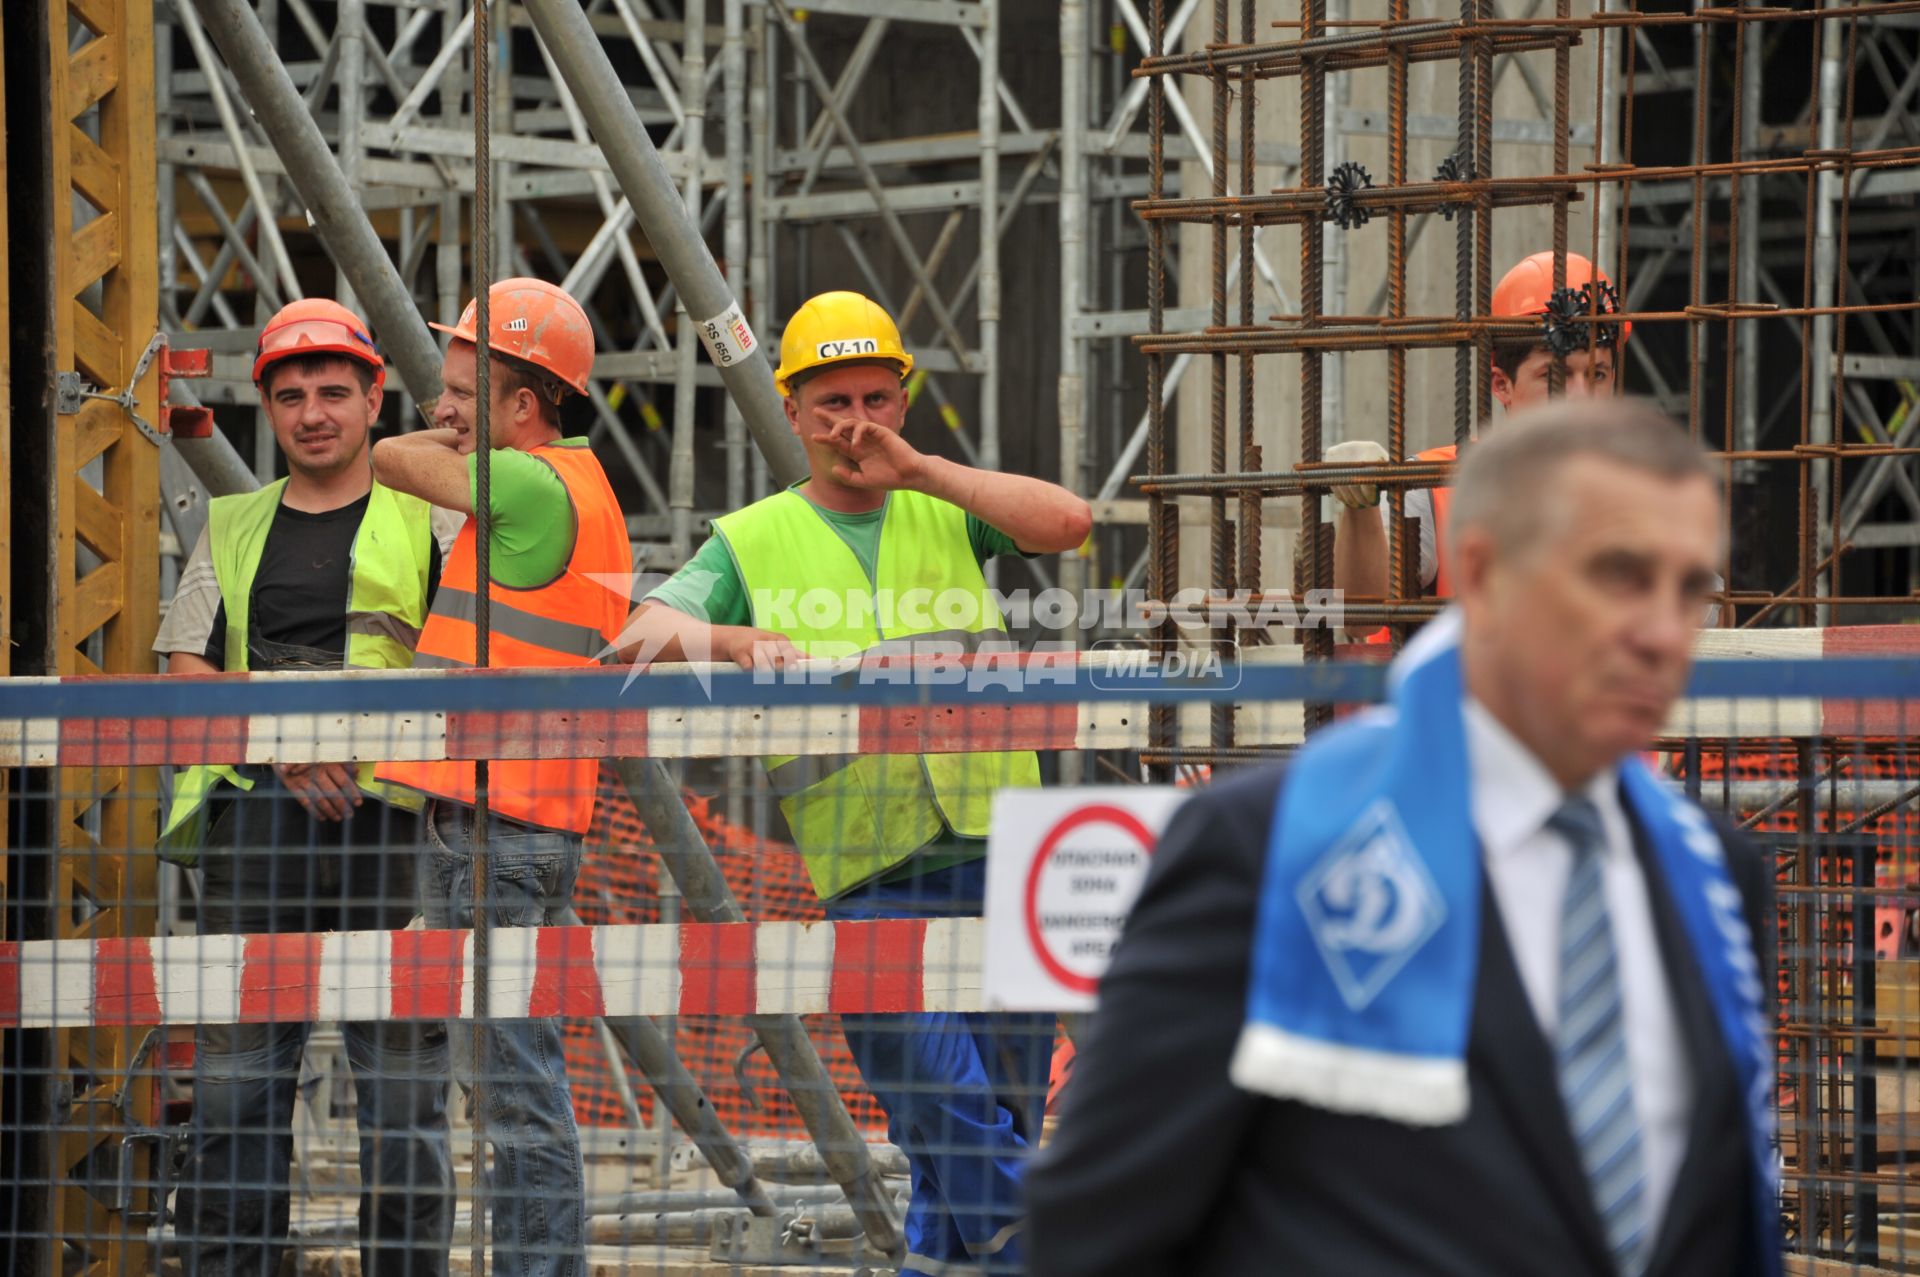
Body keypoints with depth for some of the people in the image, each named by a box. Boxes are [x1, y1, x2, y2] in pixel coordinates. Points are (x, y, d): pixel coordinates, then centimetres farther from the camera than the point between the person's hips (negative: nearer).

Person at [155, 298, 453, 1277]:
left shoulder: (430, 517, 11)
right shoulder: (234, 528, 19)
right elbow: (183, 676, 10)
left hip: (391, 818, -2)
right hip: (254, 818, 3)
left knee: (402, 1086, -5)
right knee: (234, 1082, 0)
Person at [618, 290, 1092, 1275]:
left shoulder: (947, 513, 15)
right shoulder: (752, 541, 12)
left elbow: (1068, 522, -3)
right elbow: (644, 636, 0)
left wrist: (919, 469, -5)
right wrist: (740, 640, -20)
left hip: (999, 853, 2)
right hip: (869, 877, -2)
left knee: (1001, 1130, 4)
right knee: (950, 1118, -18)